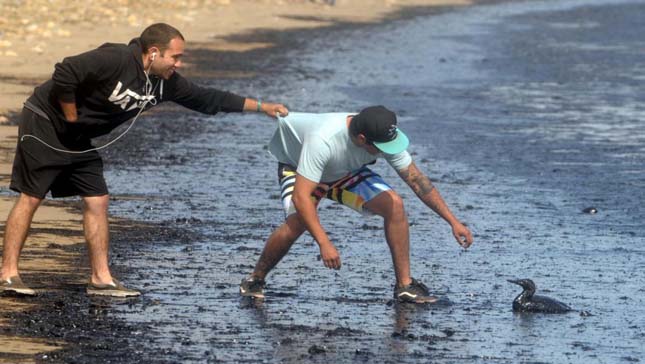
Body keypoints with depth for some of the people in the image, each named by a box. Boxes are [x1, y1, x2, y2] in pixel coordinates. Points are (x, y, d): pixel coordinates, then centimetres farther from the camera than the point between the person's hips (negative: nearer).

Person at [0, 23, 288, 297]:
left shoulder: (165, 83, 0)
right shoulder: (115, 61, -27)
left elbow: (205, 99, 8)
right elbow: (65, 74, -31)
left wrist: (260, 106, 7)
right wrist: (71, 116, -19)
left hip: (76, 140, 9)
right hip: (44, 124, -9)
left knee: (97, 201, 3)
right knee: (30, 198, -8)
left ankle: (100, 278, 7)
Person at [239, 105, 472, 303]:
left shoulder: (386, 136, -27)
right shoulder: (322, 140, -44)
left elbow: (416, 180, -14)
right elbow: (301, 197, -44)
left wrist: (453, 221, -15)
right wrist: (324, 243, -49)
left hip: (346, 174, 5)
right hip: (298, 168, -4)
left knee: (394, 205, -18)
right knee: (297, 221, -33)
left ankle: (404, 285, -7)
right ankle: (256, 280, -9)